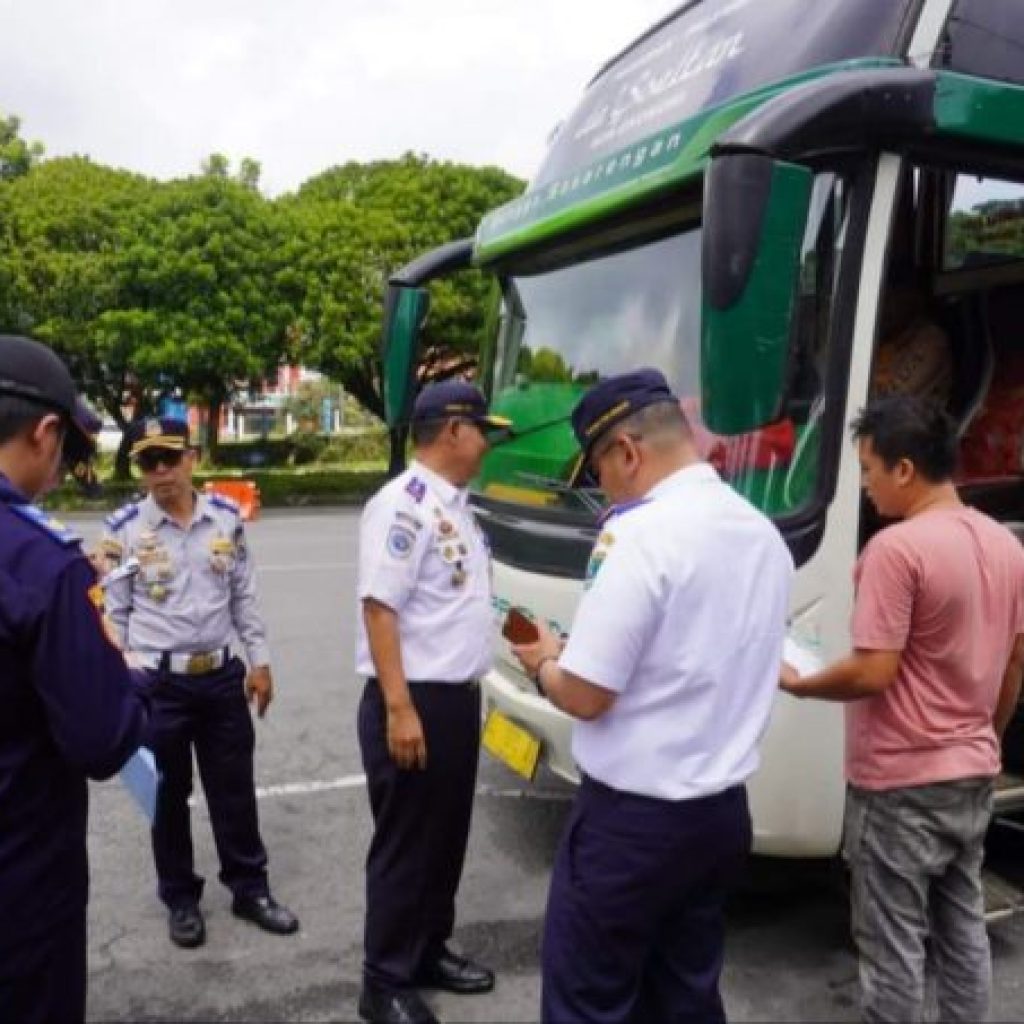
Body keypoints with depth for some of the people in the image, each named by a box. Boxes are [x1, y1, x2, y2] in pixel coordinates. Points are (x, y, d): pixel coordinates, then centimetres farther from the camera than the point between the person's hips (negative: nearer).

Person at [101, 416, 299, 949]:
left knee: (233, 788, 12)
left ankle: (249, 888, 29)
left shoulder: (227, 517, 0)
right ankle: (181, 899, 30)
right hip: (158, 683, -2)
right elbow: (114, 614, -3)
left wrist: (259, 660, 7)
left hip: (222, 675, 3)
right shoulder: (123, 529, -9)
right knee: (168, 795, 12)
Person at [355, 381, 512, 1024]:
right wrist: (399, 708, -25)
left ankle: (430, 952, 37)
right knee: (406, 844, 4)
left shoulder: (456, 504, 12)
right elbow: (380, 608, -22)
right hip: (416, 701, -9)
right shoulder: (404, 504, -17)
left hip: (459, 698, 9)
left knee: (448, 837, 20)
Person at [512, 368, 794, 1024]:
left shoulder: (644, 534, -21)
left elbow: (584, 696, -20)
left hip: (634, 817, -8)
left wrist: (544, 662, 1)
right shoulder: (764, 534, 5)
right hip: (723, 809, 8)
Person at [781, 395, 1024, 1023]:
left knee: (894, 943, 6)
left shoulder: (897, 548, -21)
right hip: (973, 775, 8)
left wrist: (799, 684, -6)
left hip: (902, 783, -8)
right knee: (964, 931, 20)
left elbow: (874, 673, -23)